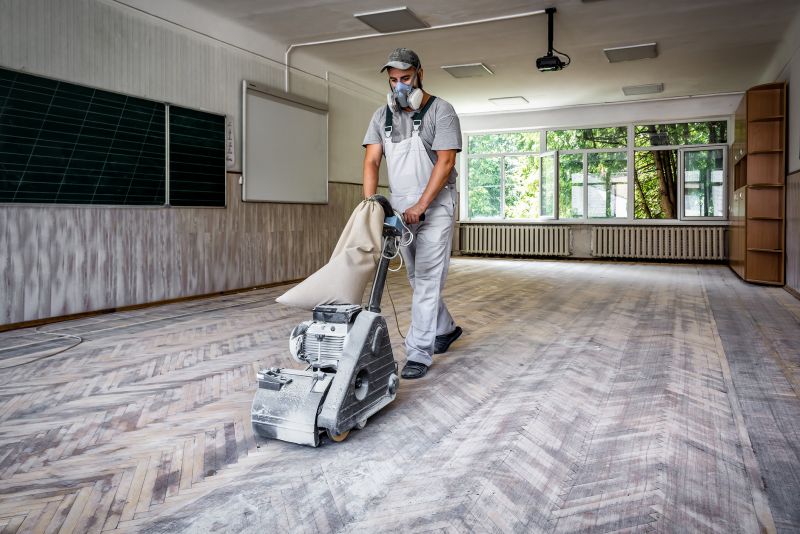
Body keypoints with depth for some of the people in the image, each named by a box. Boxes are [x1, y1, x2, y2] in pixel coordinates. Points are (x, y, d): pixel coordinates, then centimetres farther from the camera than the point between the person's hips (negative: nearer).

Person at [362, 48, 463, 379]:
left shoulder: (440, 111, -7)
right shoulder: (382, 116, 9)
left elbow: (445, 162, -15)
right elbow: (371, 161, 2)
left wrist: (420, 206, -22)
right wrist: (370, 203, -14)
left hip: (435, 206, -6)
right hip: (399, 208, 6)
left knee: (427, 279, -9)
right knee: (418, 278, 13)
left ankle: (419, 354, -6)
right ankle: (446, 329, 34)